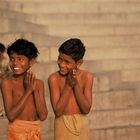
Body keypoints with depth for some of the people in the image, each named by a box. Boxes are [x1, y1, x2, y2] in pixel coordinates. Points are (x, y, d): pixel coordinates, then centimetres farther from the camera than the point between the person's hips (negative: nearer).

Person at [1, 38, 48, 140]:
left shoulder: (39, 83, 3)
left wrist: (35, 89, -10)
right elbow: (11, 115, -16)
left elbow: (43, 116, -4)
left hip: (35, 132, 3)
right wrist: (28, 91, -15)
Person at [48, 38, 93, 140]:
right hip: (63, 125, -2)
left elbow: (86, 109, -9)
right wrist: (68, 85, -20)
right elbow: (58, 111, -15)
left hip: (82, 125, 2)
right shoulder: (54, 78, -11)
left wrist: (76, 84, -17)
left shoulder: (87, 77, -5)